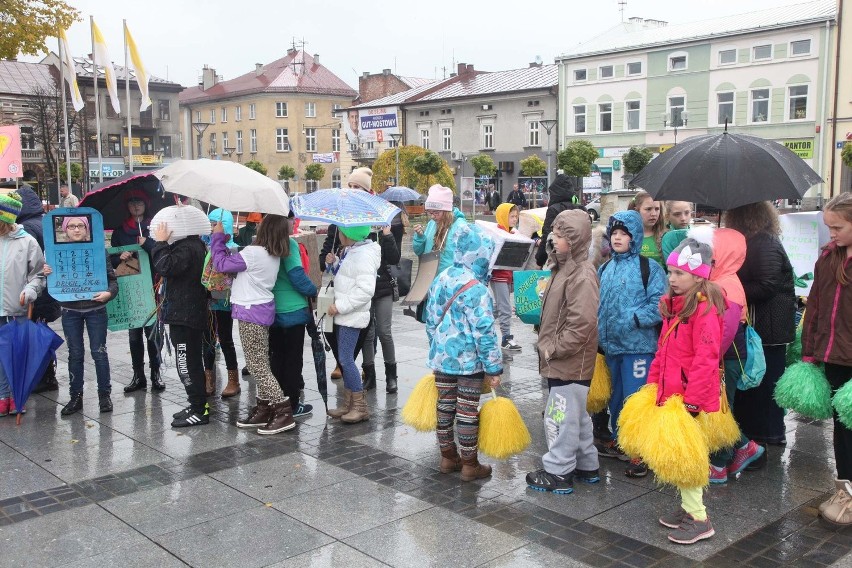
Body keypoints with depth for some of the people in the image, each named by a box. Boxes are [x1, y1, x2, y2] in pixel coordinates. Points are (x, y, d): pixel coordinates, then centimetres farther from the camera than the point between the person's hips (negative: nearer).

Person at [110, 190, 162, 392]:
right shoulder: (120, 231, 11)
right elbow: (112, 258, 12)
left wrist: (147, 244, -21)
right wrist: (120, 257, -9)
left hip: (151, 287, -3)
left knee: (152, 331, -2)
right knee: (134, 333, 7)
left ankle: (155, 372, 9)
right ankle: (138, 375, 14)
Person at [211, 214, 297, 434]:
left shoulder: (253, 253, -20)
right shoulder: (274, 256, 8)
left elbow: (221, 263, -11)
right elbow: (235, 260, 16)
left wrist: (217, 237, 0)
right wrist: (222, 241, 13)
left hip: (251, 313, -9)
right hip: (261, 311, 9)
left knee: (257, 366, -5)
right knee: (260, 364, 13)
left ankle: (284, 413, -6)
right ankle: (263, 411, 18)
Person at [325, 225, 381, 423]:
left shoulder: (364, 255, -18)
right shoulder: (349, 252, 13)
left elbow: (365, 290, -24)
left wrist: (340, 306, -22)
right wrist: (335, 263, 6)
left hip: (353, 316, -10)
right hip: (343, 314, 10)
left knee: (346, 359, -9)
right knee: (344, 359, 12)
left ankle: (360, 407, 0)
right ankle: (348, 404, 20)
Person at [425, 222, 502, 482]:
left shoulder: (441, 279, 3)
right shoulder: (476, 289, -19)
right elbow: (484, 332, -19)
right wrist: (493, 367, -12)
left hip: (441, 358, 7)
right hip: (469, 362, -7)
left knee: (444, 407, 14)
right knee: (468, 413, 3)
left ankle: (448, 457, 27)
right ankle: (470, 465, 14)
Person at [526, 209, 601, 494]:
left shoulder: (582, 274, -19)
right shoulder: (564, 268, 12)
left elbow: (583, 323, -26)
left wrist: (554, 349, -19)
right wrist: (548, 346, 14)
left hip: (570, 362, -10)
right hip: (560, 361, 10)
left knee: (560, 416, -1)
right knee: (576, 414, 20)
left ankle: (558, 473, 10)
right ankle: (586, 466, 33)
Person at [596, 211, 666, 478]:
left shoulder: (649, 268, -7)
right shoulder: (605, 269, 11)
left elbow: (659, 305, -14)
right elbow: (597, 304, 17)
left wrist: (633, 320, -22)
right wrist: (600, 333, 6)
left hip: (638, 346, -6)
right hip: (611, 346, 6)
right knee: (616, 397, 17)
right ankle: (619, 441, 33)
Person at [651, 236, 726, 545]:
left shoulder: (705, 309, -17)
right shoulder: (674, 305, 11)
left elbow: (706, 359, -21)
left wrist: (692, 401, -21)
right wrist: (653, 383, 16)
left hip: (691, 396, -9)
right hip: (670, 393, 9)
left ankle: (699, 519, 8)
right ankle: (687, 507, 29)